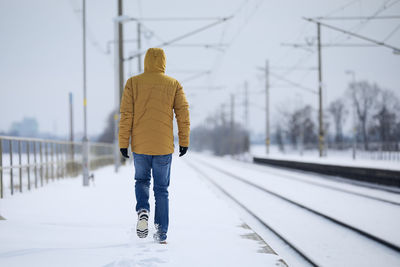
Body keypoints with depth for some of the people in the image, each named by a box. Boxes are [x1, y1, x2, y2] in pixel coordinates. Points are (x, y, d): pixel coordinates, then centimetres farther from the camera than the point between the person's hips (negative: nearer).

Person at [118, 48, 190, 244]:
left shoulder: (133, 83, 0)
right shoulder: (174, 85, 2)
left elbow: (126, 115, -4)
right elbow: (183, 114, -2)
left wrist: (123, 143, -1)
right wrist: (184, 142, 3)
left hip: (140, 146, 0)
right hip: (164, 147, 0)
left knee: (141, 181, 21)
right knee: (161, 189, 10)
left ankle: (143, 210, -7)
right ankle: (161, 233, 6)